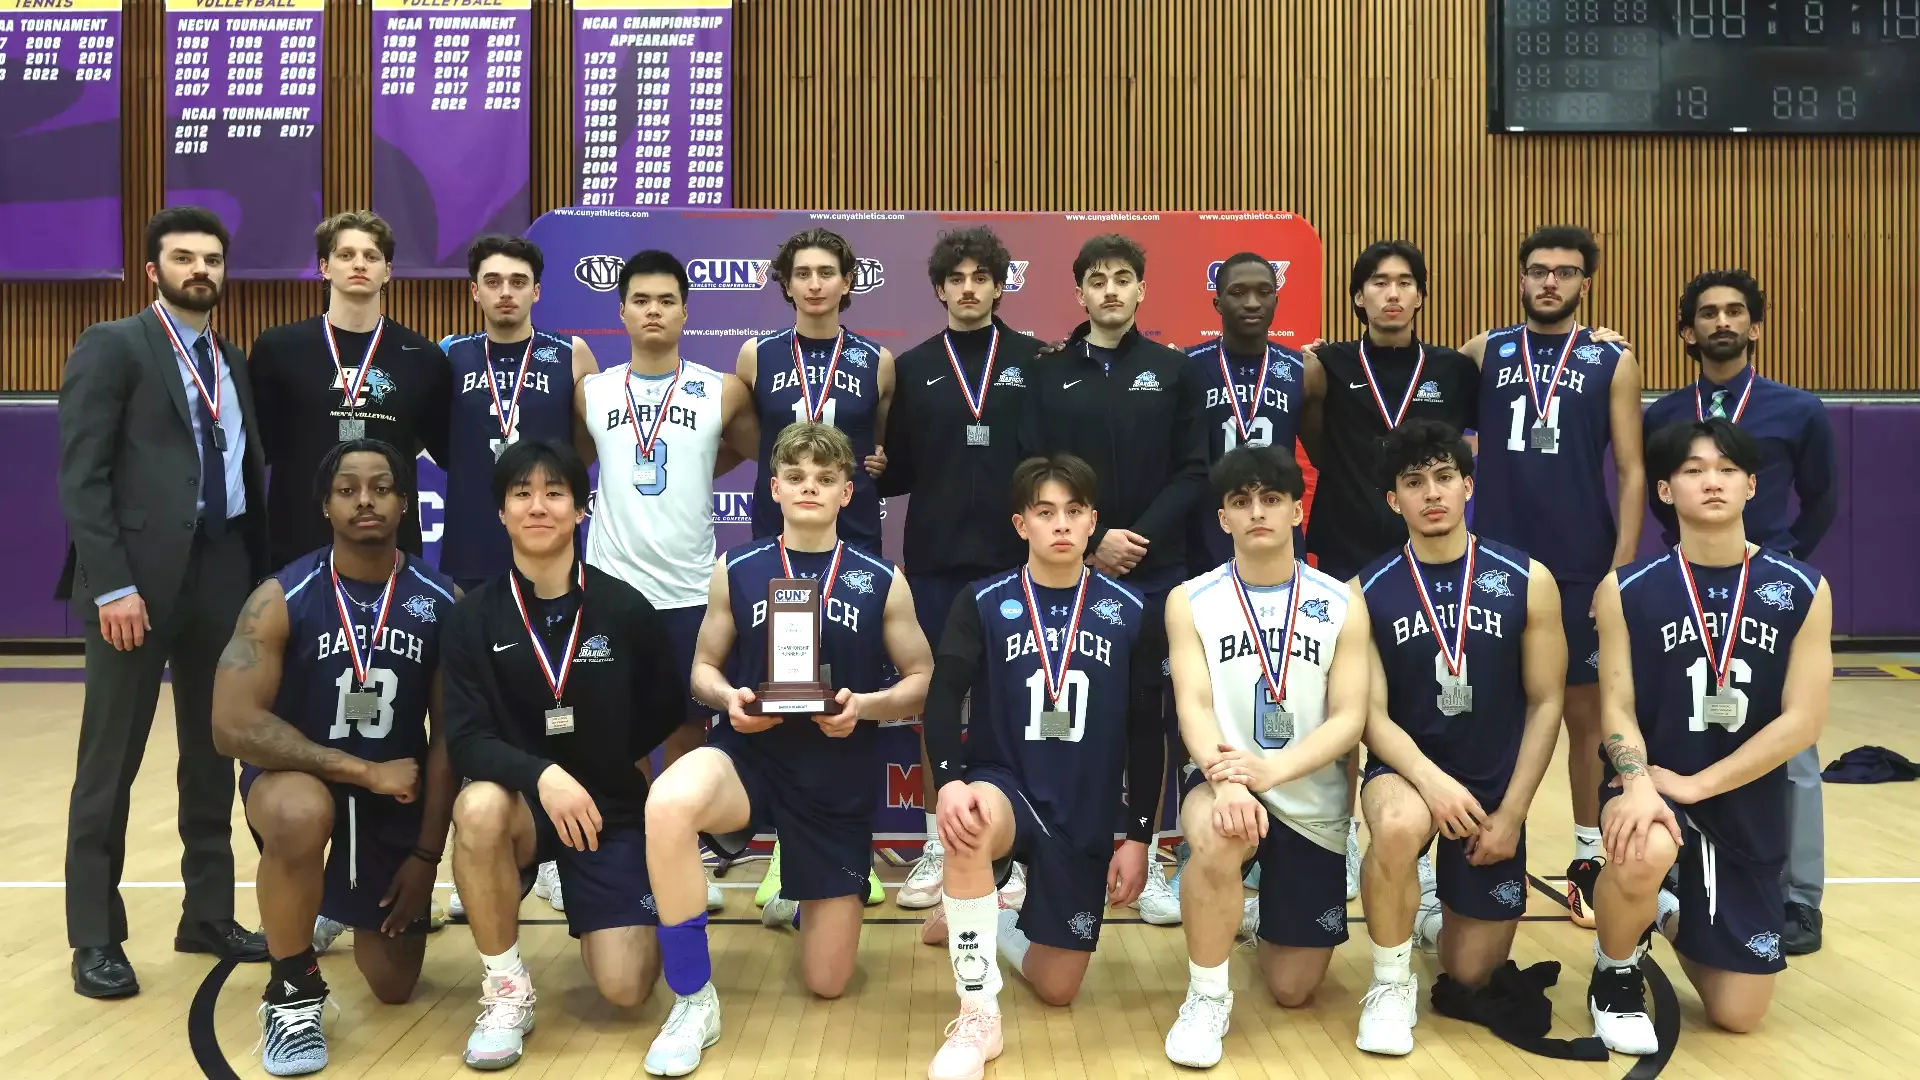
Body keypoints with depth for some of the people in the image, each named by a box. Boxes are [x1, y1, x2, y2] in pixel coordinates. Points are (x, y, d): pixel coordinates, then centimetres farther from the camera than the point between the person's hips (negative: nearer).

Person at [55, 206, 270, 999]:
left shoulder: (235, 363, 16)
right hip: (141, 574, -6)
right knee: (110, 764, 2)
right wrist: (111, 585, -17)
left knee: (213, 756, 11)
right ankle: (96, 939, 12)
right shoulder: (111, 346, -1)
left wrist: (260, 573, 7)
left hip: (225, 573, 6)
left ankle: (208, 916, 22)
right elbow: (82, 477, -9)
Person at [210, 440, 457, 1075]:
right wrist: (361, 770, -27)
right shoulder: (281, 599, -16)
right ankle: (292, 991, -14)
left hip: (397, 794, 3)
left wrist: (427, 854, -7)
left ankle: (346, 904, 45)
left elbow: (447, 736, -5)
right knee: (300, 815, -41)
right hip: (299, 777, -2)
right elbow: (233, 726, -25)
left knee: (394, 987, 8)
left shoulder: (441, 603, -9)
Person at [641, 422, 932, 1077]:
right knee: (669, 802, -39)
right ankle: (693, 1000, -20)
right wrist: (730, 698, -14)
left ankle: (801, 899, 44)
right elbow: (703, 669, 9)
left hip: (840, 780, 1)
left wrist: (865, 705, -16)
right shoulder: (737, 571, 1)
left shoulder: (881, 582, 0)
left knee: (828, 983, 5)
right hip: (750, 755, 0)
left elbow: (922, 682, 4)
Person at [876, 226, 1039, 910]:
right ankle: (938, 845, 19)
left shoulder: (1034, 361, 3)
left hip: (1014, 559, -1)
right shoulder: (913, 368, 8)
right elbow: (899, 471, 7)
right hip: (934, 560, 2)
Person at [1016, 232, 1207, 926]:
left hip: (1155, 571, 0)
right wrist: (1092, 542, -11)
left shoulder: (1174, 370, 6)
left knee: (1149, 711, 5)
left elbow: (1192, 473, 1)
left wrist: (1141, 537, -11)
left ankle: (1144, 858, 15)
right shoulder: (1050, 376, 6)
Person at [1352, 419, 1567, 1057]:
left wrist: (1511, 814, -7)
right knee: (1397, 828, -39)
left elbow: (1545, 704, -2)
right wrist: (1430, 778, -27)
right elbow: (1372, 713, -9)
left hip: (1494, 787, 2)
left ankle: (1452, 905, 43)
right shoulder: (1368, 592, -7)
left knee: (1470, 974, 6)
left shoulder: (1527, 582, -5)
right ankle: (1391, 986, -13)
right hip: (1405, 772, -1)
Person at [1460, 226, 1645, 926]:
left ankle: (1588, 861, 17)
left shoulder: (1613, 362, 2)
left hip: (1582, 569, -1)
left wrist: (1622, 569, -7)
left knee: (1584, 712, 7)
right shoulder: (1483, 352, 6)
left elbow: (1631, 471, -1)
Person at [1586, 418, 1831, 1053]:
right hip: (1656, 784, -2)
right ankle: (1615, 976, -5)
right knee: (1642, 854, -40)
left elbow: (1803, 721, -9)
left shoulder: (1803, 592, -4)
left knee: (1737, 1015, 5)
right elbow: (1617, 706, -9)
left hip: (1750, 810, 2)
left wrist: (1694, 785, -17)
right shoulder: (1626, 590, -7)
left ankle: (1670, 915, 39)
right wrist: (1637, 786, -29)